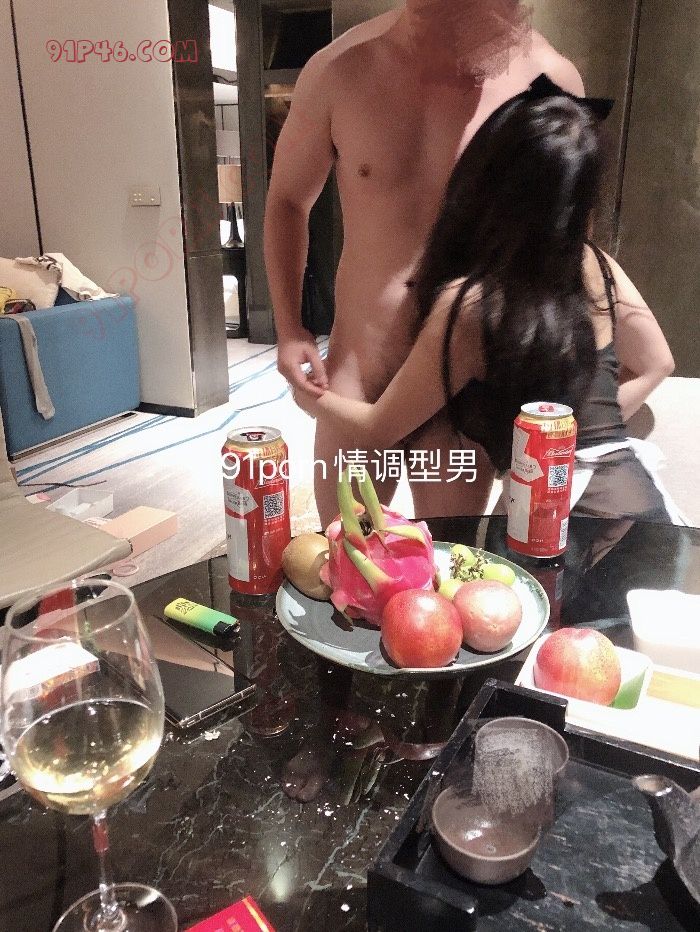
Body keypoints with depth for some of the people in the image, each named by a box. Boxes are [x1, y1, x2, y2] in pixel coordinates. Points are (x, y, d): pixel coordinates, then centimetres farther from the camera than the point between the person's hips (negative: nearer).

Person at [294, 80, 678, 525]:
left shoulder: (470, 304, -20)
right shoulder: (597, 267, -2)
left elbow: (380, 428, -6)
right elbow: (655, 365, 17)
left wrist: (311, 398, 12)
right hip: (635, 493, 7)